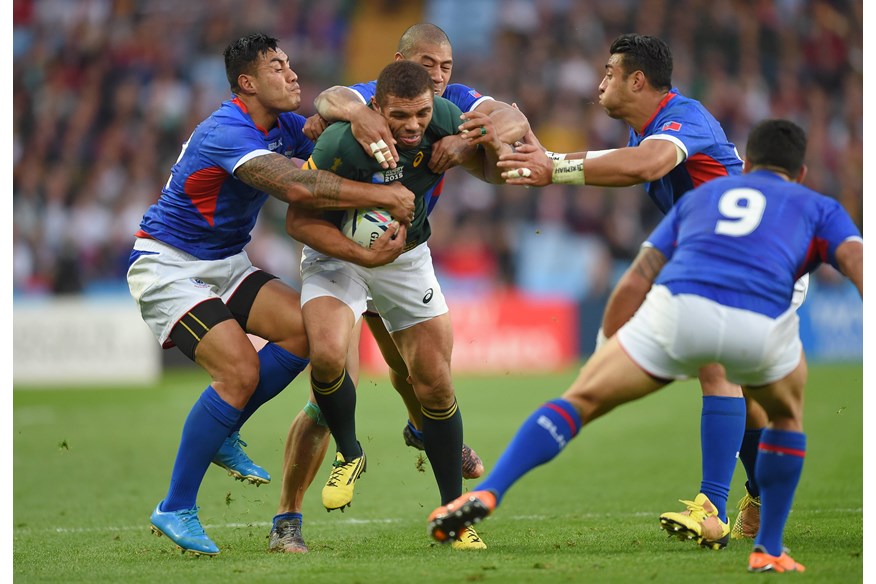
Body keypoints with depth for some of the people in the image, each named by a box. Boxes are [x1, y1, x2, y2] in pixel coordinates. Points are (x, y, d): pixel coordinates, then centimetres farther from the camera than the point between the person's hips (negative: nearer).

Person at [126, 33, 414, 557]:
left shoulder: (284, 126, 3)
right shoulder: (227, 133, -27)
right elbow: (296, 187, -39)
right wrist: (381, 196, -35)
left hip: (224, 263, 9)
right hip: (167, 265, -9)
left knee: (304, 328, -10)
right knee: (240, 370, -22)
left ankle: (223, 434, 8)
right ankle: (175, 510, -12)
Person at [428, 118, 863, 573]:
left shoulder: (701, 194, 36)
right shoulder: (818, 208, 31)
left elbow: (631, 287, 28)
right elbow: (858, 262, 8)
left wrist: (606, 355, 36)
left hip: (678, 309, 1)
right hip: (761, 327, -1)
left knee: (581, 399, 11)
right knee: (787, 416, 31)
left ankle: (488, 492, -9)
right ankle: (768, 551, 28)